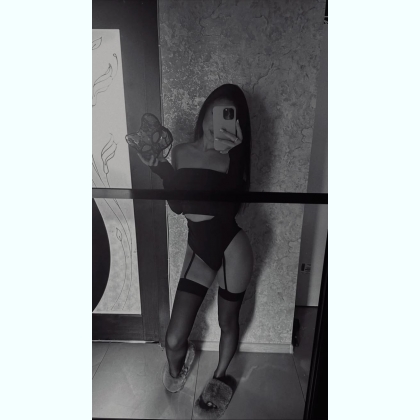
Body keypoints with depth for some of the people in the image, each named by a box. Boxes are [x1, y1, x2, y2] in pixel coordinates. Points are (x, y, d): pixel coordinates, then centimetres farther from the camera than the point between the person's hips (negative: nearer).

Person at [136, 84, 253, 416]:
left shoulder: (231, 158, -6)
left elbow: (230, 206, -19)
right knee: (174, 340, 4)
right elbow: (177, 205, 3)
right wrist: (161, 170, -10)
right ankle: (179, 361, 44)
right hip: (198, 250, 2)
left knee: (228, 322, 18)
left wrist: (234, 154, -25)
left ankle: (220, 376, 50)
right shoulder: (181, 152, 1)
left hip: (231, 247, -2)